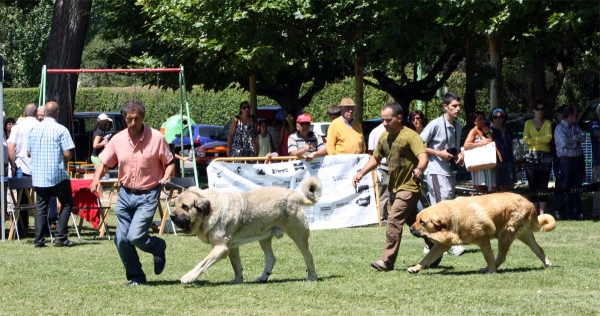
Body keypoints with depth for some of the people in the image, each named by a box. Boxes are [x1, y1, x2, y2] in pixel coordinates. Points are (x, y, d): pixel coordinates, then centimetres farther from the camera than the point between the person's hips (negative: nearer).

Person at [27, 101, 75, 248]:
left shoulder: (34, 129, 4)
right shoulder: (61, 130, -10)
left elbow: (29, 153, 10)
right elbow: (67, 154, -14)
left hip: (38, 175, 4)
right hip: (58, 174, -4)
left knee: (41, 207, 9)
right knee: (67, 204, 9)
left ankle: (39, 240, 4)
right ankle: (61, 237, 1)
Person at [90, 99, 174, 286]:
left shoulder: (156, 138, -9)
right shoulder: (118, 140, 1)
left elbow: (169, 162, 0)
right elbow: (104, 162, 9)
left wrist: (166, 176, -21)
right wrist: (96, 179, -10)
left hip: (147, 195, -4)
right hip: (125, 193, 4)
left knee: (135, 236, -16)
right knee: (121, 239, 1)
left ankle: (159, 248, 17)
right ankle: (136, 277, 17)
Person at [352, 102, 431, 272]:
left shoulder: (410, 136, -17)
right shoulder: (384, 137, 7)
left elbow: (423, 157, -30)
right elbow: (375, 158, 19)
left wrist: (419, 169, -52)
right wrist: (361, 173, 6)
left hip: (409, 187, -9)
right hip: (395, 186, 9)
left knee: (394, 220, -17)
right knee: (413, 222, 16)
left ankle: (387, 261, -16)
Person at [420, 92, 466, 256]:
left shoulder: (458, 126, 10)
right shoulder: (435, 125, -12)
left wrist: (459, 154, 3)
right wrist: (439, 153, -16)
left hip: (450, 170, 8)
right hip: (436, 170, -8)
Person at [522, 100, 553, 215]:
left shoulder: (547, 123, 10)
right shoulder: (528, 123, 10)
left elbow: (548, 138, -7)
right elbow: (525, 140, -4)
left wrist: (533, 139, -6)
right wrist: (541, 139, -8)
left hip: (545, 156, 0)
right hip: (531, 156, 0)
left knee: (543, 185, -3)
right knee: (533, 186, -1)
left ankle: (542, 213, -2)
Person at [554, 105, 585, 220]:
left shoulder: (576, 127, 16)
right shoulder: (559, 128, -6)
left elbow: (583, 137, 2)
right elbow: (565, 143, -18)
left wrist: (573, 138, -11)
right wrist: (576, 141, -5)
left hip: (578, 159, 7)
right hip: (566, 160, -7)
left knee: (577, 187, 7)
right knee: (564, 187, -4)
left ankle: (574, 212, 13)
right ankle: (560, 212, 2)